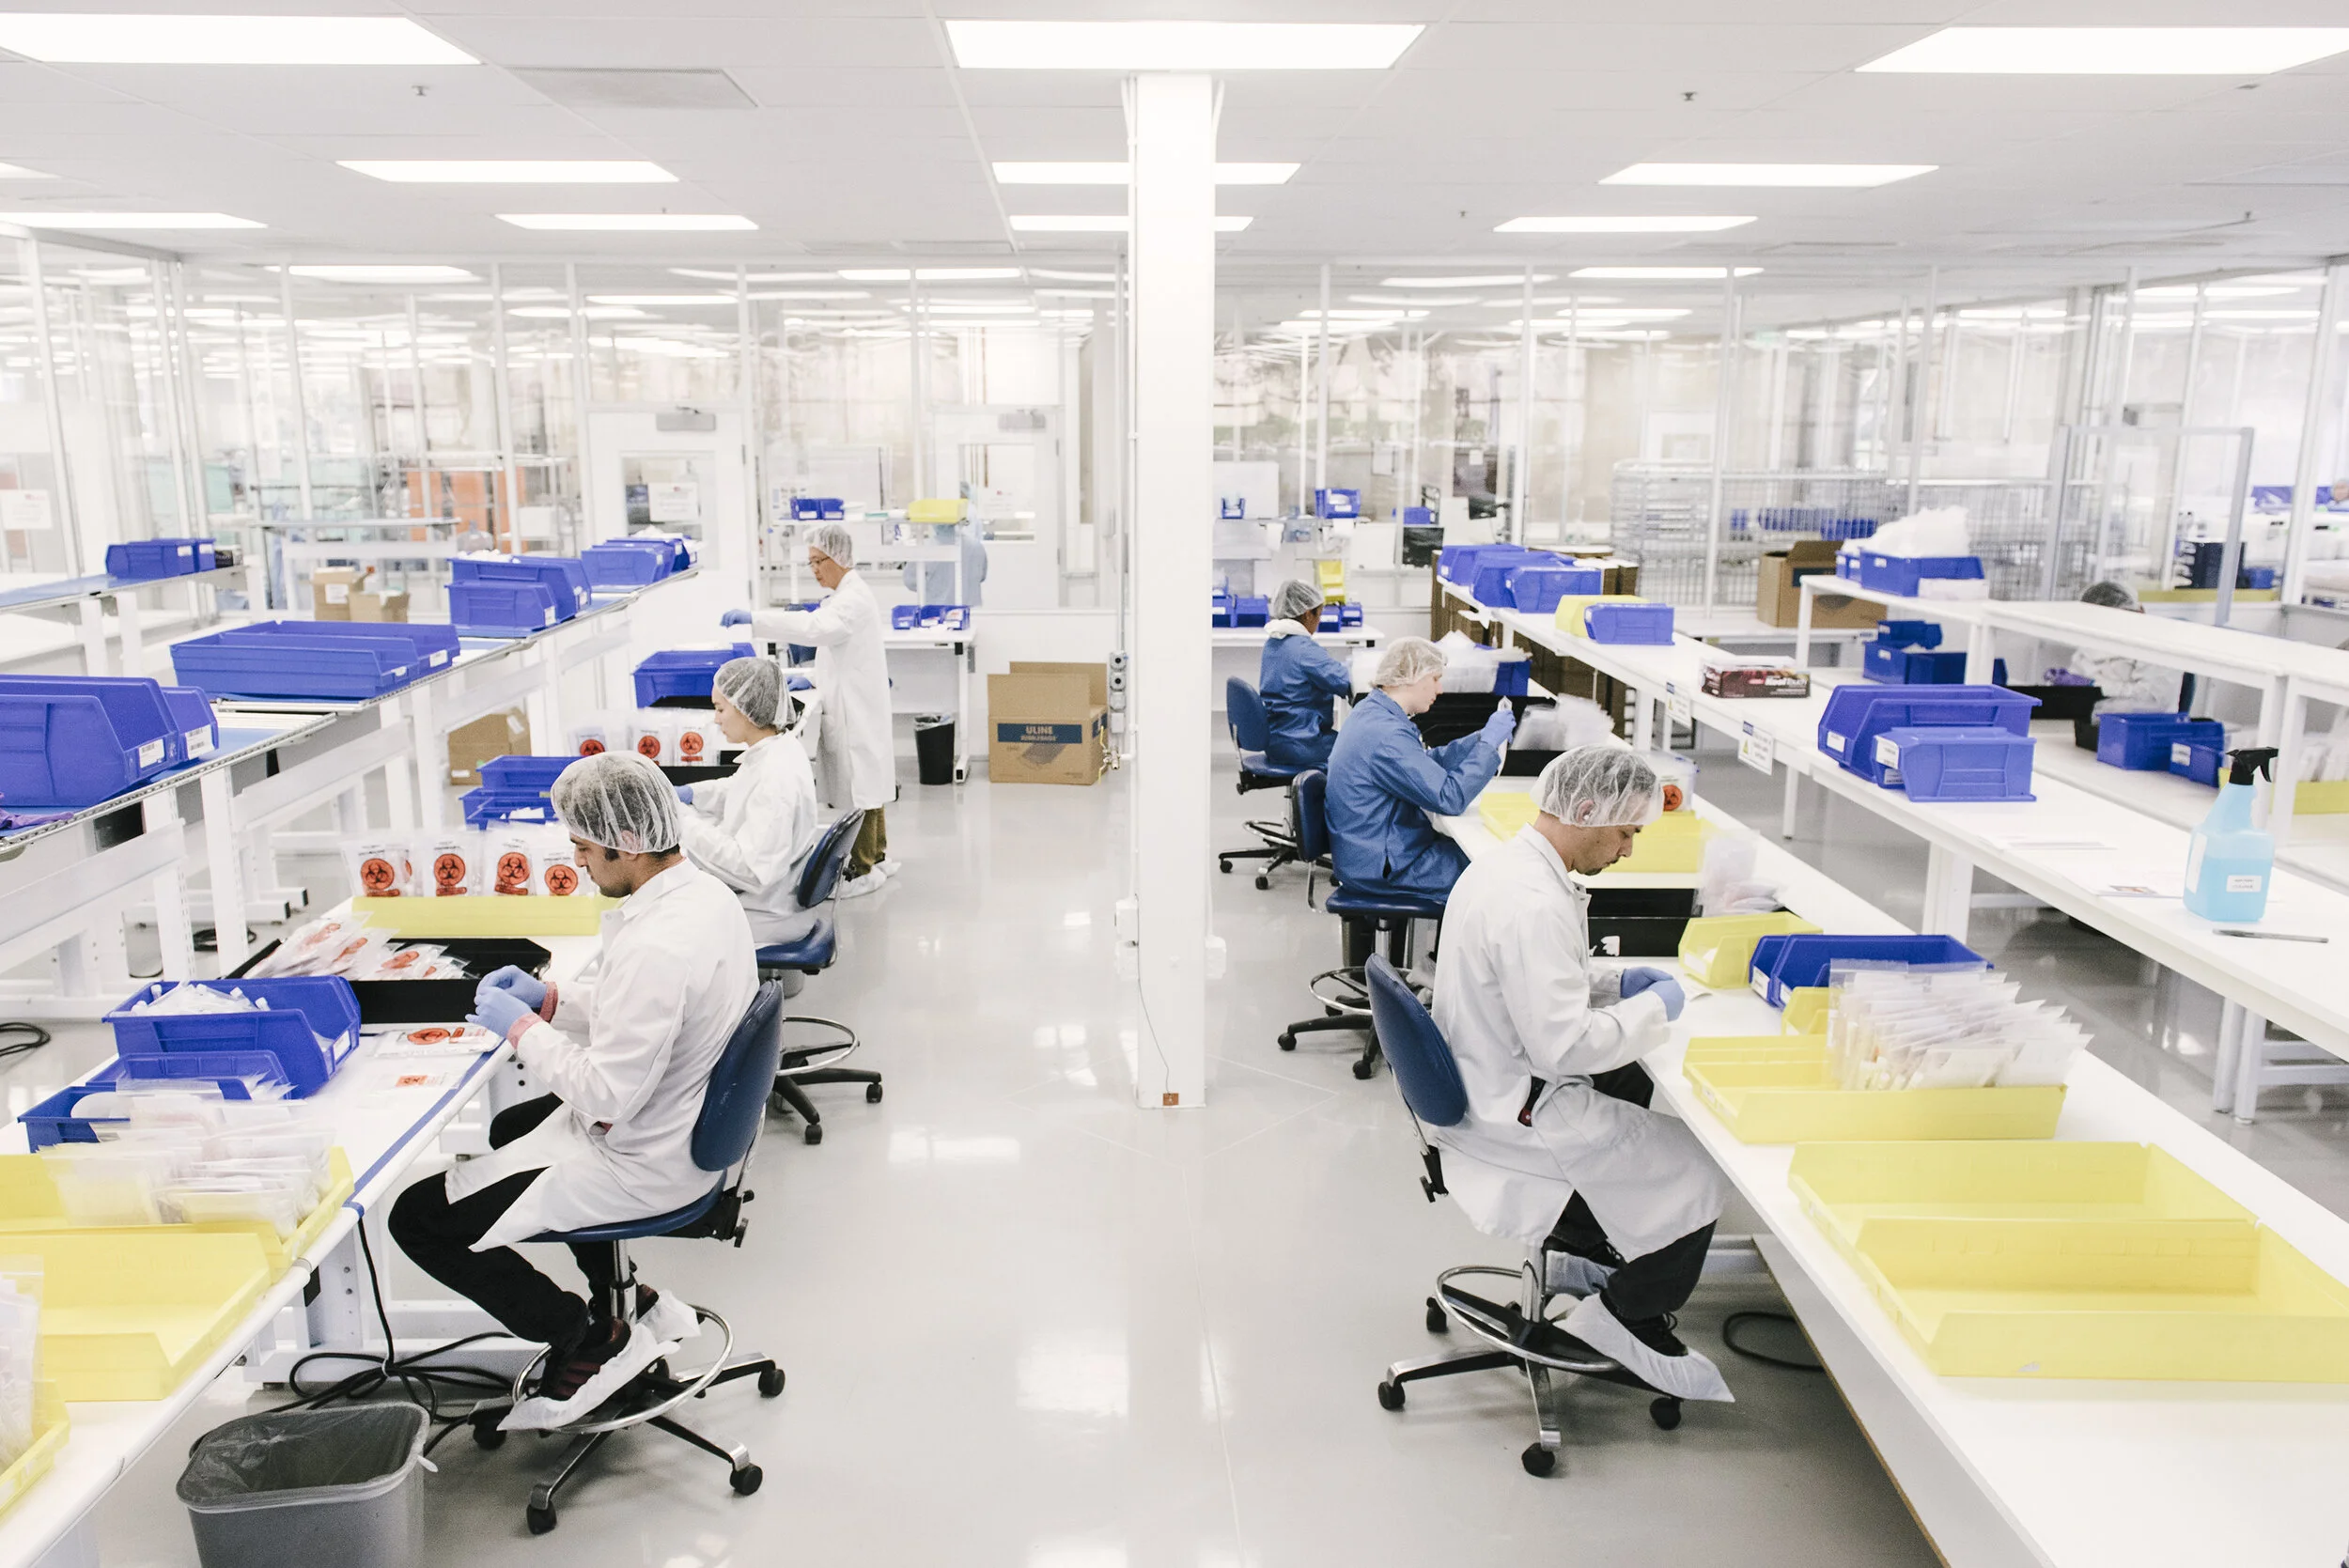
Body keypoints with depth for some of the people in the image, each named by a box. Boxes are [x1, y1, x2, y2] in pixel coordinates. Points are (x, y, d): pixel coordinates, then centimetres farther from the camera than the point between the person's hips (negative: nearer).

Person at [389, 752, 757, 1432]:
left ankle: (594, 1339, 9)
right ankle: (633, 1302, 32)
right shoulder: (706, 891, -2)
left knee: (419, 1218, -1)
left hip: (641, 1164, -10)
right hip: (690, 1126, 10)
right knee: (510, 1126, 35)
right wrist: (553, 998, 4)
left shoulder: (656, 946, -33)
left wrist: (522, 1028, -15)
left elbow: (608, 1095, -28)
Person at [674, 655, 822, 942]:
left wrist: (686, 823, -25)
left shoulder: (775, 776, -29)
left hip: (767, 915, -9)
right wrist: (690, 793, 5)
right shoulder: (780, 748, -1)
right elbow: (738, 790, 21)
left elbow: (752, 870, -30)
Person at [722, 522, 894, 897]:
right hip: (851, 709, 10)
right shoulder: (844, 595, 14)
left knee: (858, 787, -3)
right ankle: (876, 856, 27)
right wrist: (815, 681, 11)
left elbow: (814, 627, -36)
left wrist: (753, 619, -38)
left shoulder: (854, 599, -19)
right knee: (863, 785, 17)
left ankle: (863, 870, 5)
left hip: (856, 713, -10)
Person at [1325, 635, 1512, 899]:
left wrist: (1484, 737, 6)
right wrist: (1490, 742, -18)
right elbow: (1450, 799, -25)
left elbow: (1427, 763, 14)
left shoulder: (1370, 710, 6)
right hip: (1380, 867, -10)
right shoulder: (1386, 734, -26)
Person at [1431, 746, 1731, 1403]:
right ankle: (1627, 1318, 13)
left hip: (1485, 1083, 10)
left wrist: (1614, 982, 7)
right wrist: (1653, 1009, -14)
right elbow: (1563, 1045, -29)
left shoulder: (1504, 863, 4)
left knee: (1637, 1087, 26)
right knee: (1699, 1176, -4)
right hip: (1512, 1117, -10)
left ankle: (1577, 1251, 35)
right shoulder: (1533, 905, -29)